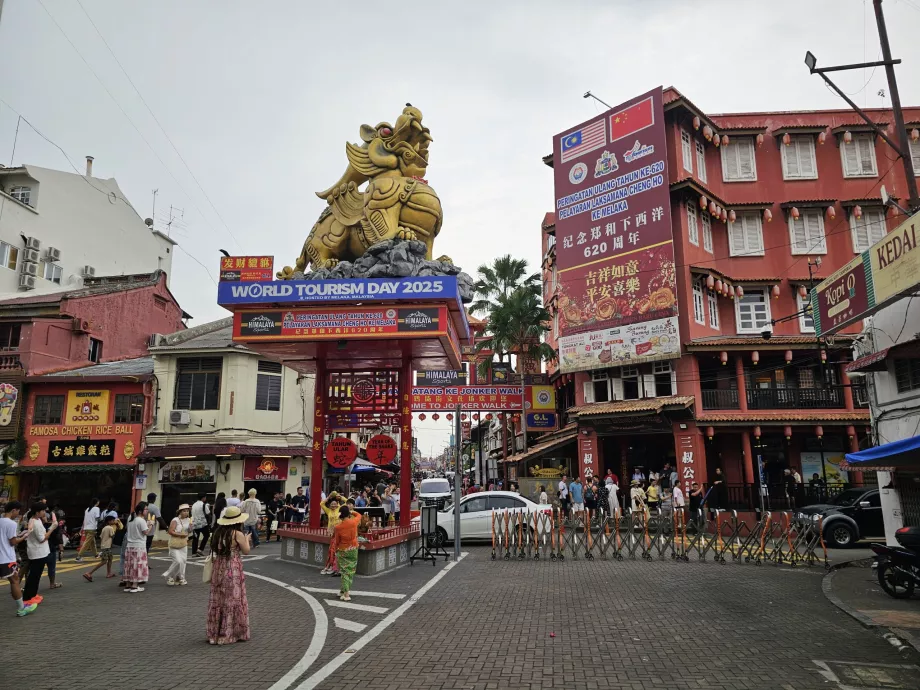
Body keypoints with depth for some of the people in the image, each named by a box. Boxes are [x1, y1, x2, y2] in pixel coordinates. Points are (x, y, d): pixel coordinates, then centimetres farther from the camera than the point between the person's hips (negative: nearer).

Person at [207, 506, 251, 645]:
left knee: (217, 600, 14)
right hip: (232, 569, -6)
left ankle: (215, 633, 23)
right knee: (232, 600, 5)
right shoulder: (238, 534, -15)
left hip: (218, 568, 6)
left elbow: (215, 549, 11)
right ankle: (231, 633, 11)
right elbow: (246, 551, -6)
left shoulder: (218, 532, 1)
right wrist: (247, 539, 11)